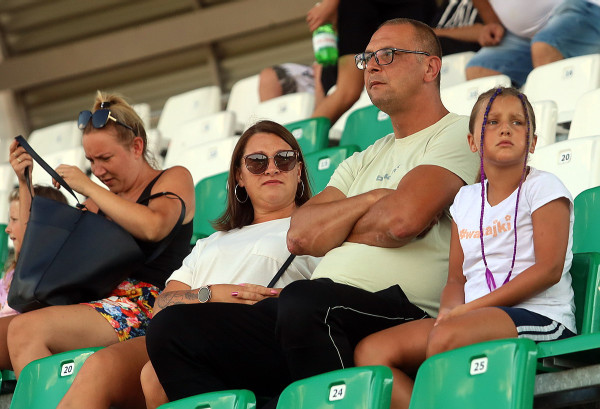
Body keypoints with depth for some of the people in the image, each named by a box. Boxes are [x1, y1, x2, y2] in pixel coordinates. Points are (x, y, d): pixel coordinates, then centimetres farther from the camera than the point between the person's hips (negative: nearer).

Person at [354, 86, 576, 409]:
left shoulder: (543, 187, 2)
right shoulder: (466, 198, 20)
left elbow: (549, 268, -8)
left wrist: (472, 307, -12)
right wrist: (450, 310, -6)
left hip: (539, 317, -6)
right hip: (474, 321, 6)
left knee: (446, 337, -38)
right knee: (370, 352, -15)